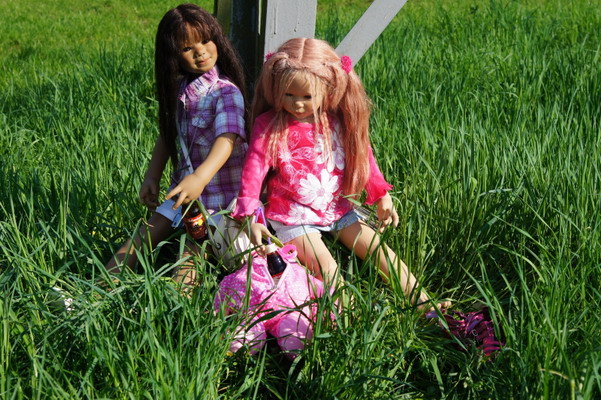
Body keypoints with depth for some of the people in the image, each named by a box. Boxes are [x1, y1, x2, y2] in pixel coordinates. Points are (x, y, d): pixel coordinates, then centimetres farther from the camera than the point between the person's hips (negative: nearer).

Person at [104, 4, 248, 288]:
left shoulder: (226, 92, -18)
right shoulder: (178, 90, 5)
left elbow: (227, 139, -33)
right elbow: (167, 136, 16)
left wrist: (200, 178, -47)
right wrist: (152, 178, 10)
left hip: (221, 188, -6)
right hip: (185, 184, 7)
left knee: (192, 250, -15)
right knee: (147, 235, -2)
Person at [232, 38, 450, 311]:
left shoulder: (338, 122, -2)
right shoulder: (269, 125, -13)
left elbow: (361, 154, 8)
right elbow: (254, 169, -17)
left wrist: (381, 196, 5)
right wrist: (250, 216, -26)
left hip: (337, 208, 4)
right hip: (293, 216, -4)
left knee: (380, 251, -1)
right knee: (326, 267, -23)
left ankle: (423, 304, 3)